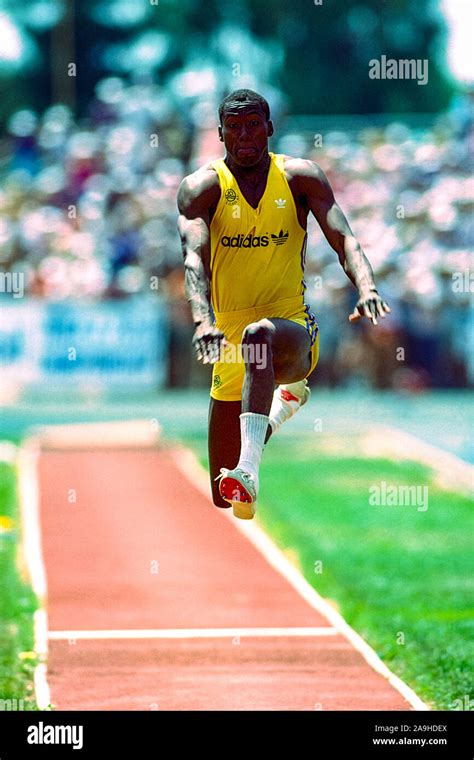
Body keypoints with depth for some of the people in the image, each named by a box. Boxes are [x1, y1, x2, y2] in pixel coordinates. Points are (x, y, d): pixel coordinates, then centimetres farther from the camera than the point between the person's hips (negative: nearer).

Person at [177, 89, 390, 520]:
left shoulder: (301, 178, 3)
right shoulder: (202, 188, -1)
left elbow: (343, 238, -9)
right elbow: (195, 257, -17)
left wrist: (366, 287, -32)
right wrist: (203, 320, -36)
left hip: (294, 329, -2)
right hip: (230, 338, 2)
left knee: (259, 336, -42)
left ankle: (249, 471, -52)